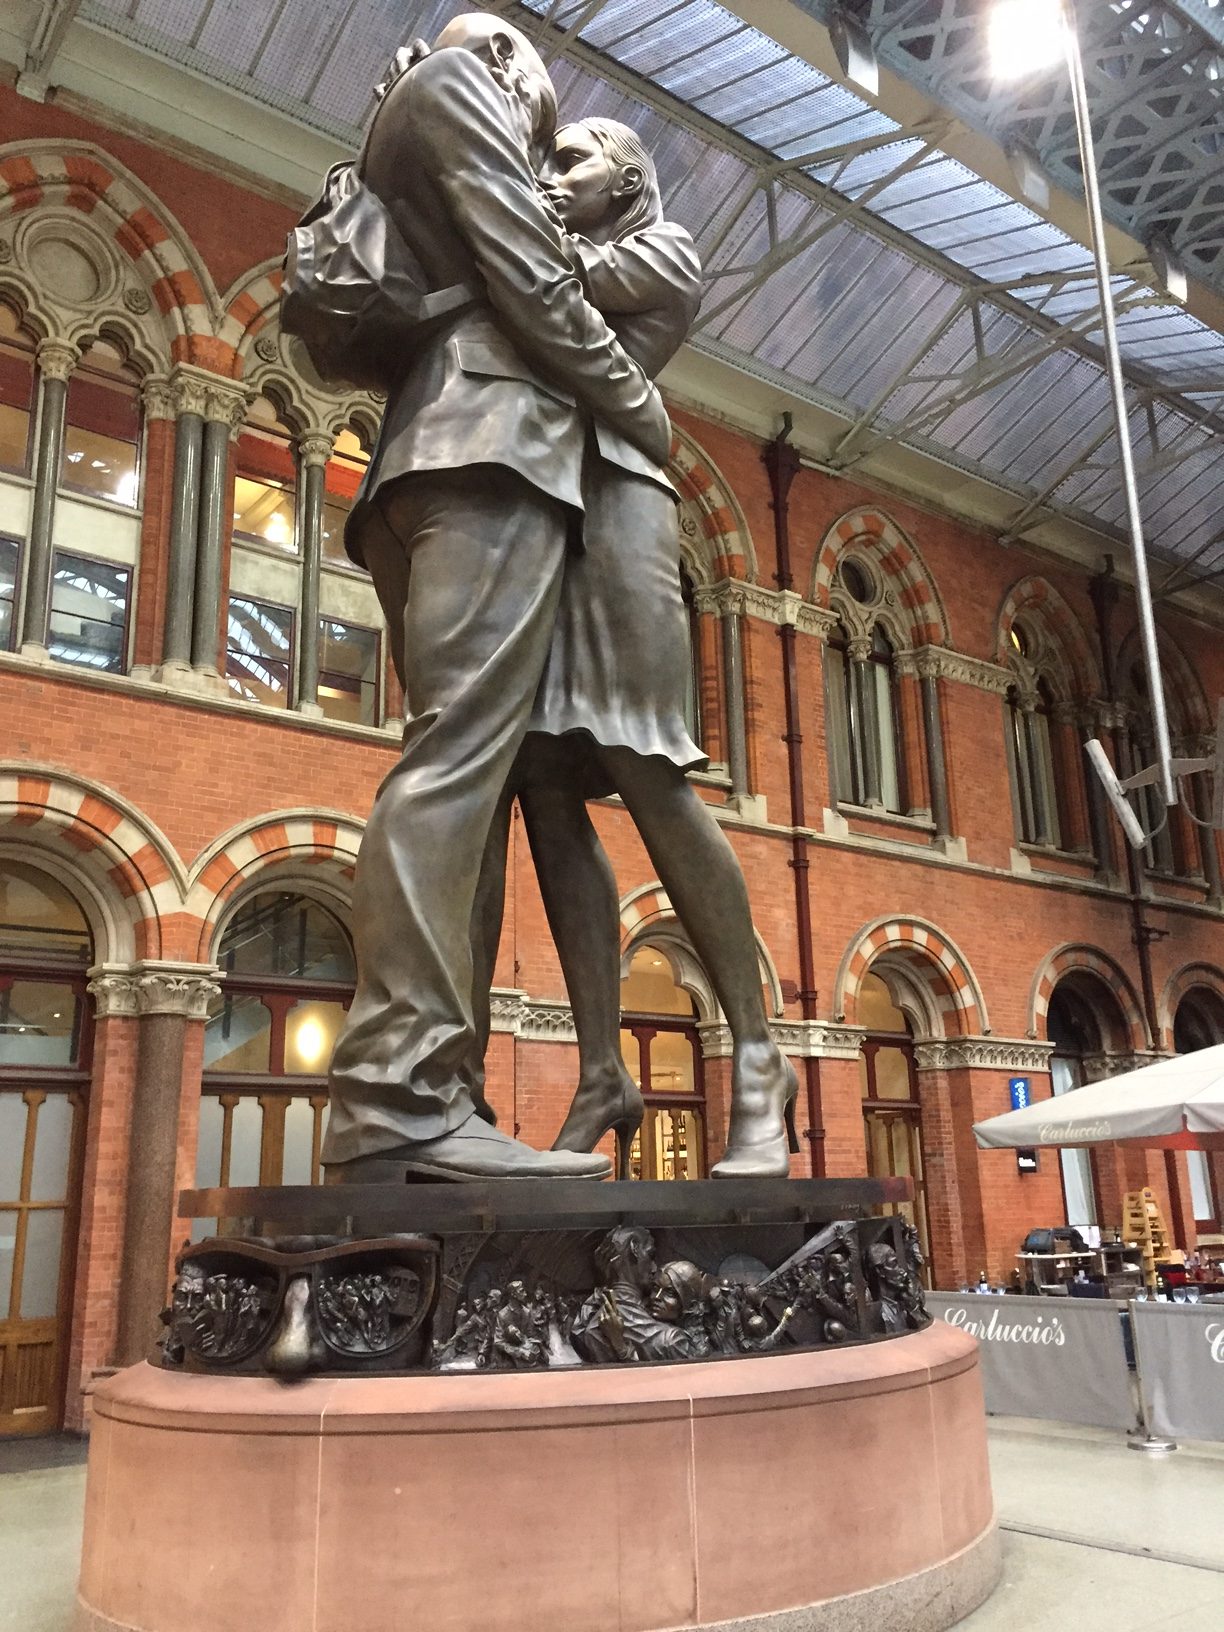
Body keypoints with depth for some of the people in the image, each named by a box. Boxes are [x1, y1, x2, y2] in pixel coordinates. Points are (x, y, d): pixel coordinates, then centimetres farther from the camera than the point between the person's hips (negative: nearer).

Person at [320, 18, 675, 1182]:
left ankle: (394, 1092, -5)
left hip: (437, 455, 9)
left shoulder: (414, 127, 37)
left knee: (454, 760, -1)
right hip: (497, 444, -9)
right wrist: (644, 411, 5)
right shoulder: (455, 80, 10)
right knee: (459, 755, -21)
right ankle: (398, 1104, -27)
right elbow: (531, 288, -5)